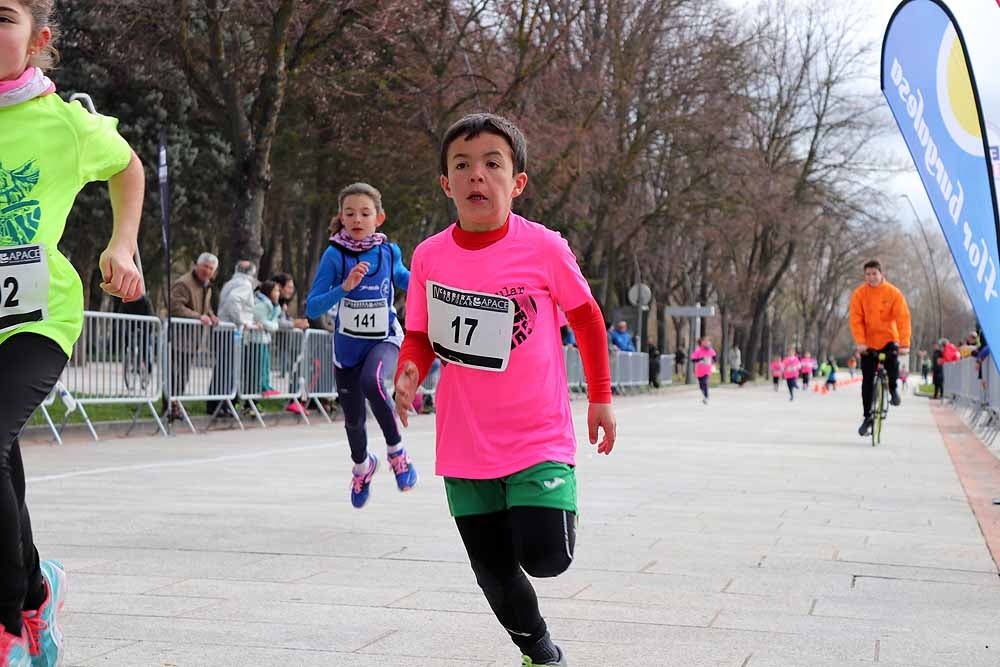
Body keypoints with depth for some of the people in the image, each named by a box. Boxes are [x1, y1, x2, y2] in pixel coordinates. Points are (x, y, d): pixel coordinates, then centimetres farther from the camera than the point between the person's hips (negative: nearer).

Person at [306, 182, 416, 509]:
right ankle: (362, 465, 49)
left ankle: (396, 451, -15)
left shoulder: (389, 253, -6)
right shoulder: (335, 255, -12)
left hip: (385, 340, -1)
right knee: (353, 419, 14)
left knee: (372, 381, -36)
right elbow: (312, 308, -16)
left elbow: (407, 282, 15)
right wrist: (345, 287, -30)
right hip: (347, 347, 1)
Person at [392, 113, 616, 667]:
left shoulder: (544, 248, -11)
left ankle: (538, 516, 21)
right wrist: (409, 372, -14)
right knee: (493, 573, 9)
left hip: (538, 438, -3)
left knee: (544, 557, -15)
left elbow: (586, 319, 4)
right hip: (465, 446, 3)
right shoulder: (429, 256, -4)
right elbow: (419, 336, 8)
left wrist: (601, 399, 8)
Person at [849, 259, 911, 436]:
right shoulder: (859, 294, -7)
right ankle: (867, 417, 13)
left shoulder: (893, 293, -10)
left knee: (893, 363, -29)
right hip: (868, 343, 1)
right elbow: (856, 319, -11)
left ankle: (893, 389, 4)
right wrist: (860, 342, -24)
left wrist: (904, 344, -24)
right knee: (867, 381, 0)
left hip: (889, 339, -1)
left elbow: (903, 319, -14)